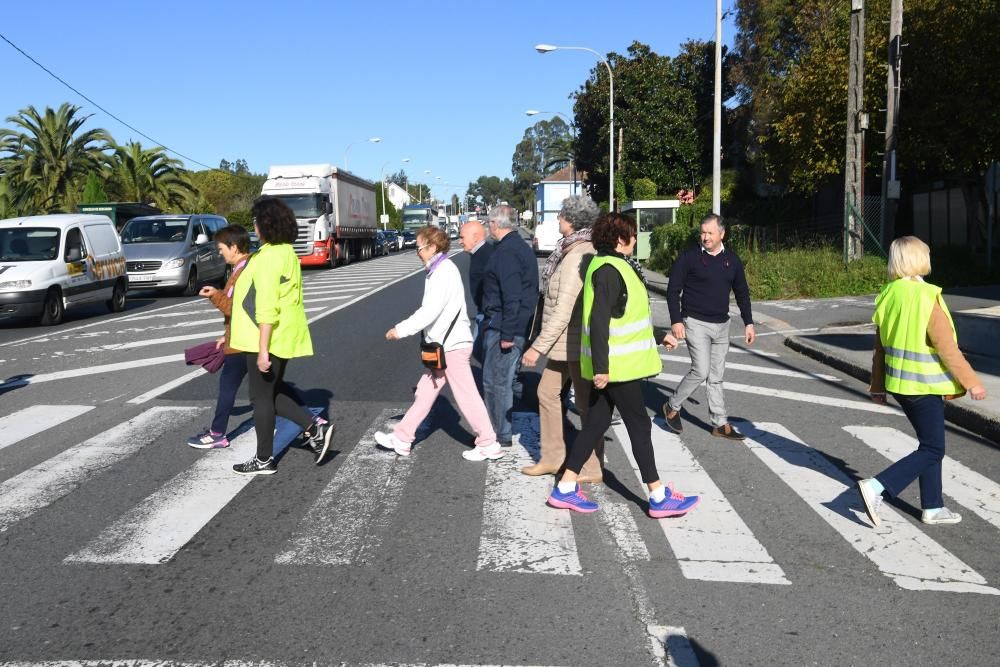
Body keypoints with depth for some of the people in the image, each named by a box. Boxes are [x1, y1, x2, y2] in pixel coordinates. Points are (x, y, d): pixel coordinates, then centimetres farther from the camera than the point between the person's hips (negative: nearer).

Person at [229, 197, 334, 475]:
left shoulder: (268, 257, -19)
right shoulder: (287, 252, 11)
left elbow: (266, 308, -23)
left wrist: (263, 350, -23)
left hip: (269, 339, -9)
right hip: (285, 336, 9)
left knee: (262, 397, 3)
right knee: (273, 392, 20)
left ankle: (264, 460, 14)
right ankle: (315, 426, 12)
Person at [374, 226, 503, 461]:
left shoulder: (445, 271, -17)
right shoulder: (438, 270, 13)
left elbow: (430, 311, -22)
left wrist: (401, 330, -15)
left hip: (452, 345, -10)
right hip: (444, 343, 10)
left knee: (466, 395, -2)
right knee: (425, 391, 14)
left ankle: (489, 445, 8)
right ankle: (402, 438, 23)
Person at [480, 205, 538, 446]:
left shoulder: (506, 252, -17)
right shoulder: (522, 247, 15)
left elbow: (512, 297, -24)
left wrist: (507, 334, -23)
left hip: (502, 327, -10)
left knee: (496, 381, -2)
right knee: (503, 379, 17)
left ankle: (501, 436, 6)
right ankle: (499, 429, 26)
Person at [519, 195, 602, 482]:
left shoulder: (576, 257, -22)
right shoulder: (586, 250, 8)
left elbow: (563, 310, -26)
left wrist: (538, 347, -23)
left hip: (576, 341, -10)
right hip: (566, 342, 10)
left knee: (586, 404, 3)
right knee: (547, 392, 17)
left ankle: (592, 469, 16)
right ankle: (552, 458, 27)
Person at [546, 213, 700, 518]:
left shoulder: (612, 266, 15)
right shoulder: (608, 270, -17)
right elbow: (598, 322, -24)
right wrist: (600, 367, -26)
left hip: (611, 364, 10)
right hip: (615, 365, -10)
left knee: (596, 422, 12)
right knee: (639, 425, -1)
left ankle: (566, 488, 17)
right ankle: (659, 497, 9)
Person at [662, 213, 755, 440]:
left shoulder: (732, 259, 6)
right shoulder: (689, 257, -8)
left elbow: (742, 293, 14)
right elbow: (673, 290, -7)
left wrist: (748, 323, 9)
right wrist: (676, 321, -14)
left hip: (721, 326, 5)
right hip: (695, 323, -5)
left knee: (716, 376, 9)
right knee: (701, 371, -12)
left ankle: (720, 424, 16)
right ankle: (672, 407, 9)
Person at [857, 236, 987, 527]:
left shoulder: (889, 296, 1)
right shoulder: (926, 298, -20)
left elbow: (880, 347, 8)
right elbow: (947, 348, -17)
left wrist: (878, 386, 16)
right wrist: (971, 382, -7)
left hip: (899, 383, 8)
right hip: (924, 386, -8)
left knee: (931, 446, 18)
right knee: (932, 450, 3)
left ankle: (932, 508, 25)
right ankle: (876, 486, -7)